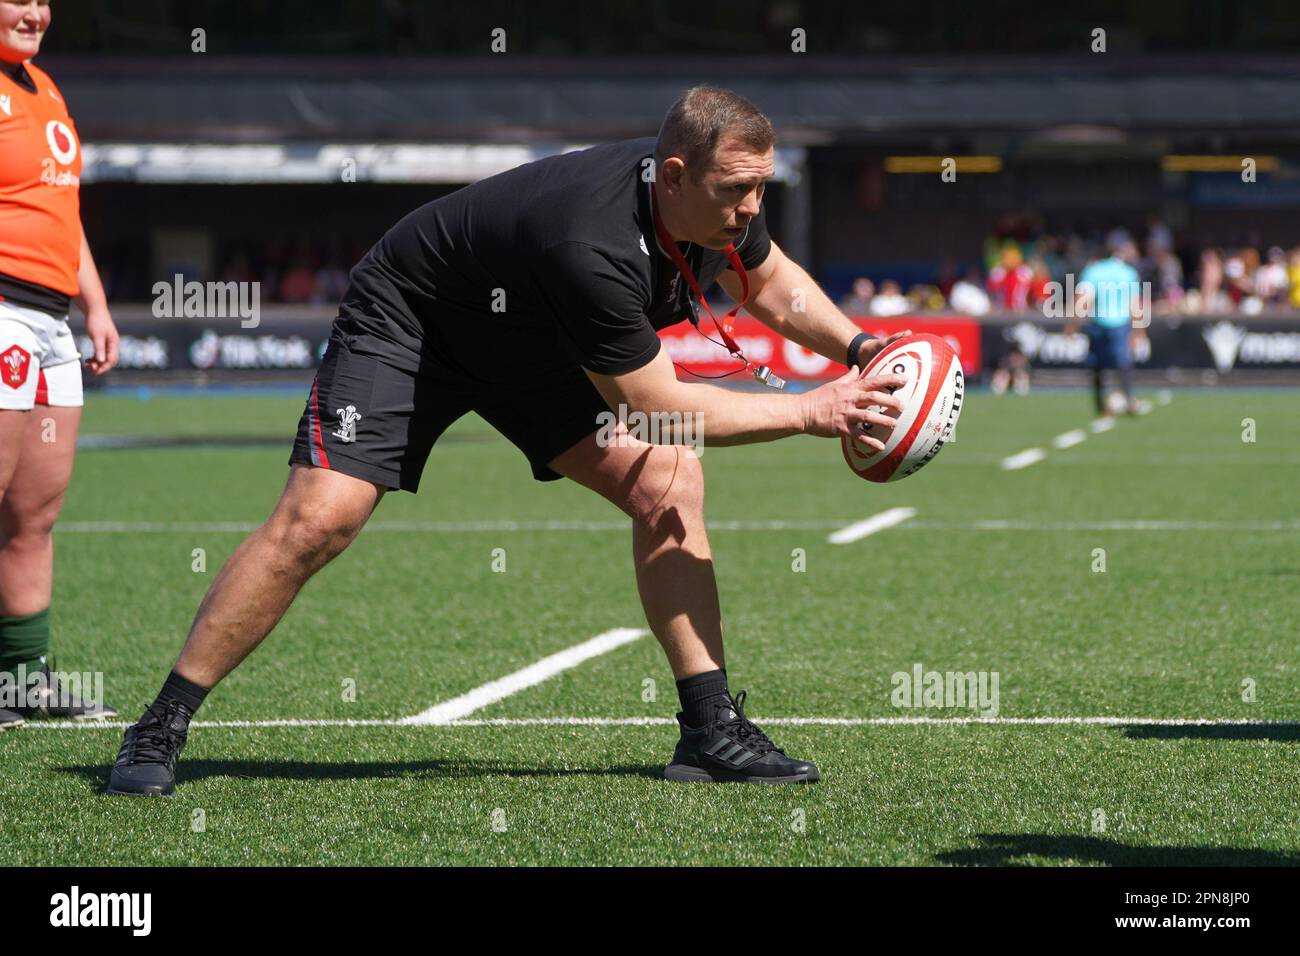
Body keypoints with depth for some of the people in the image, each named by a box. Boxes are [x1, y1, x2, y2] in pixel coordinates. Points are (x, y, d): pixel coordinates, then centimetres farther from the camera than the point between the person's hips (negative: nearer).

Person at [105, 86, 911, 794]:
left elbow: (769, 282, 9)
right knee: (317, 520, -19)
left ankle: (710, 729, -2)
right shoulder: (590, 241, -41)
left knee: (668, 483, -8)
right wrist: (810, 414, -29)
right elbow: (653, 404, -32)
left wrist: (855, 345, -7)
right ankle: (160, 731, -9)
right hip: (404, 324, -7)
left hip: (531, 345, 8)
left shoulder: (716, 199, -16)